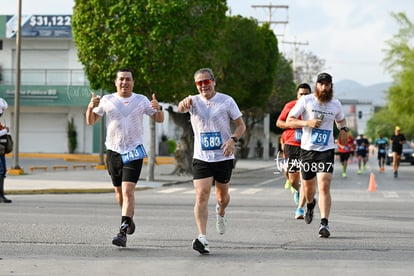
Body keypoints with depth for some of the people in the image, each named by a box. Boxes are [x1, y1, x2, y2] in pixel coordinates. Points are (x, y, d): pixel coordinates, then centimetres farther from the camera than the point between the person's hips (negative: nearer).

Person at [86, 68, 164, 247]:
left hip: (134, 152, -2)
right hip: (114, 151, 2)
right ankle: (128, 219, 38)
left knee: (128, 190, -15)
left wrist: (158, 108, -12)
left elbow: (159, 119, 10)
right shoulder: (107, 100, 5)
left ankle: (123, 233, -20)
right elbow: (90, 121, 9)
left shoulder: (141, 100, 4)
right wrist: (91, 107, -11)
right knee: (119, 191, 12)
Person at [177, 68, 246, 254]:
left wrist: (233, 140, -17)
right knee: (201, 196, -15)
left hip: (224, 157, 1)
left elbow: (241, 124, 3)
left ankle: (221, 213, 51)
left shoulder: (226, 101, -1)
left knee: (222, 195, 15)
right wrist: (184, 104, -48)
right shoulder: (194, 101, 0)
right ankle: (202, 238, -21)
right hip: (201, 158, -1)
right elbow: (181, 108, -23)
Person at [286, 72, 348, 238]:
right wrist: (307, 122, -18)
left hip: (327, 151, 0)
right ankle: (310, 204, 50)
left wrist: (343, 129, 6)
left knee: (324, 187, -16)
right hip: (307, 150, 0)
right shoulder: (306, 101, -2)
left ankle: (324, 224, -19)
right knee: (308, 187, 14)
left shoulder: (336, 104, 7)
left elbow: (341, 120, 29)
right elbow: (289, 121, -3)